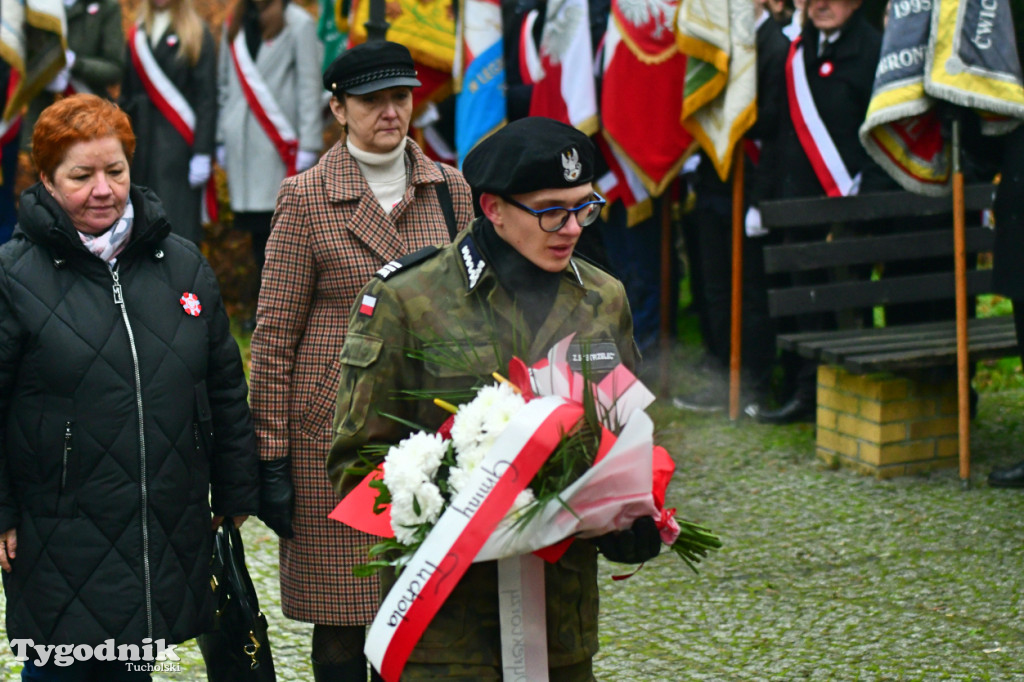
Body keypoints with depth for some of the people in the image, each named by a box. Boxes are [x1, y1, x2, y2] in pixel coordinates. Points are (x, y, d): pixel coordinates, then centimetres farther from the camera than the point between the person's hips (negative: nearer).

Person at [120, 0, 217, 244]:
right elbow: (127, 93, 13)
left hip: (178, 145, -5)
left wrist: (203, 153, -13)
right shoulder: (137, 34, 13)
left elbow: (207, 98, -6)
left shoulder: (196, 36, -1)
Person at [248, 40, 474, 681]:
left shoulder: (449, 189, 8)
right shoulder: (308, 198, -4)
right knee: (343, 616, 2)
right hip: (336, 430, -3)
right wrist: (272, 460, -6)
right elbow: (275, 337, -3)